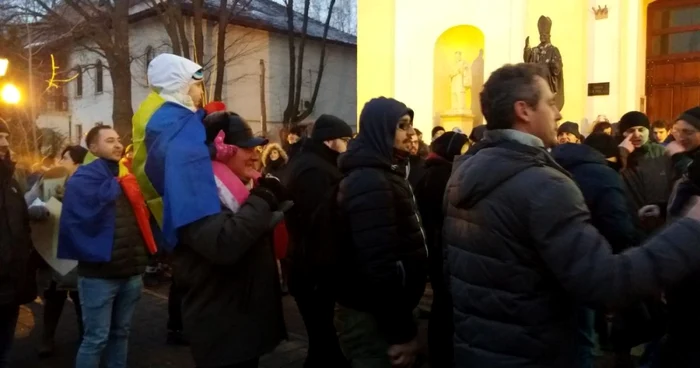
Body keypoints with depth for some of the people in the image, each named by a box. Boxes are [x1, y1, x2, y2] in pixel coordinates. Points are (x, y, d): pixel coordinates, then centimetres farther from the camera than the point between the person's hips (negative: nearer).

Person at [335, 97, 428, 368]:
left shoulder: (382, 174, 11)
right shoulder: (371, 182, -22)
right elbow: (380, 264, -28)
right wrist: (402, 332, -22)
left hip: (379, 312, 10)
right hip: (372, 318, -10)